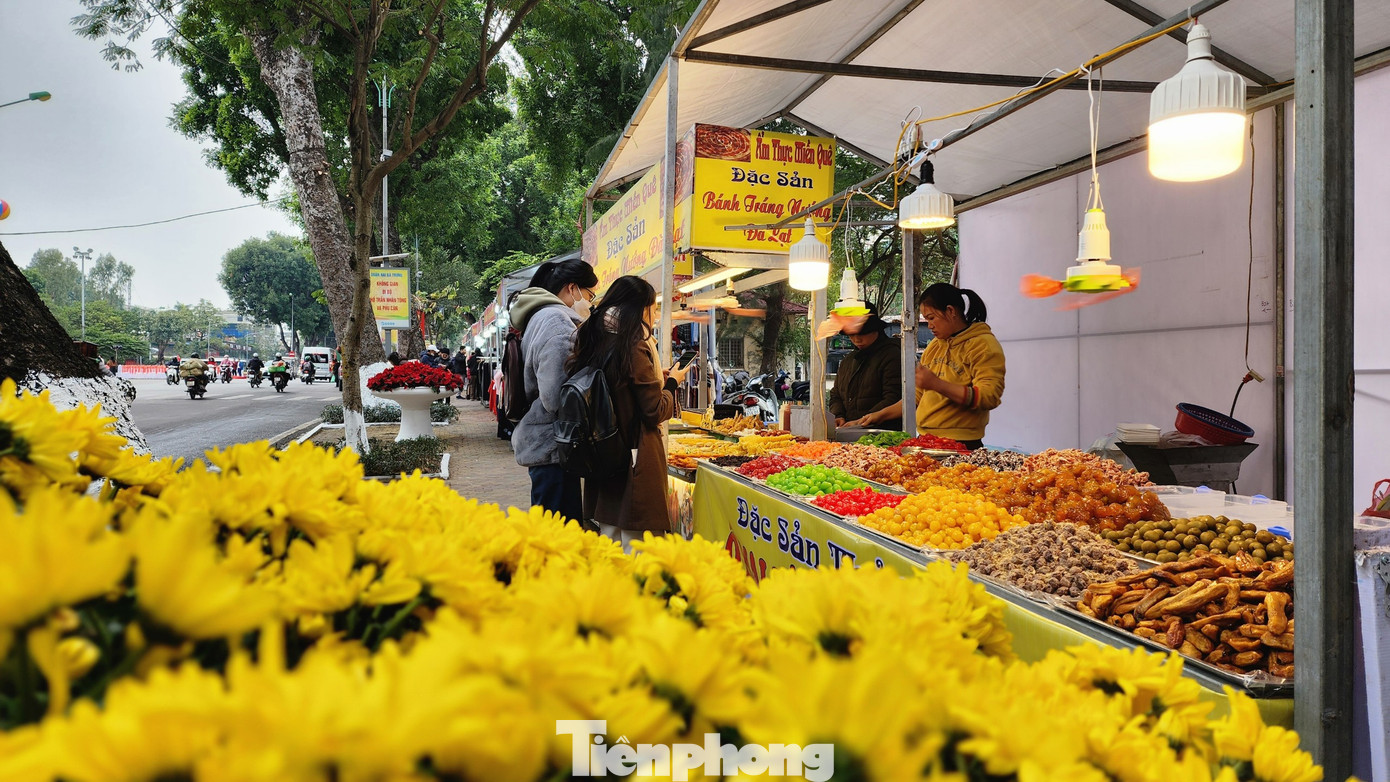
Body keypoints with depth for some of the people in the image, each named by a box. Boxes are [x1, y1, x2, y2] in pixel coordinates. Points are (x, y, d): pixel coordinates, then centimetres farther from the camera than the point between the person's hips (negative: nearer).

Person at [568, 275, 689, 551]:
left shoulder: (596, 342, 8)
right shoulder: (634, 345, -15)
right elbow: (655, 412, -12)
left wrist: (658, 378, 15)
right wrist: (672, 382, 4)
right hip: (635, 458, -8)